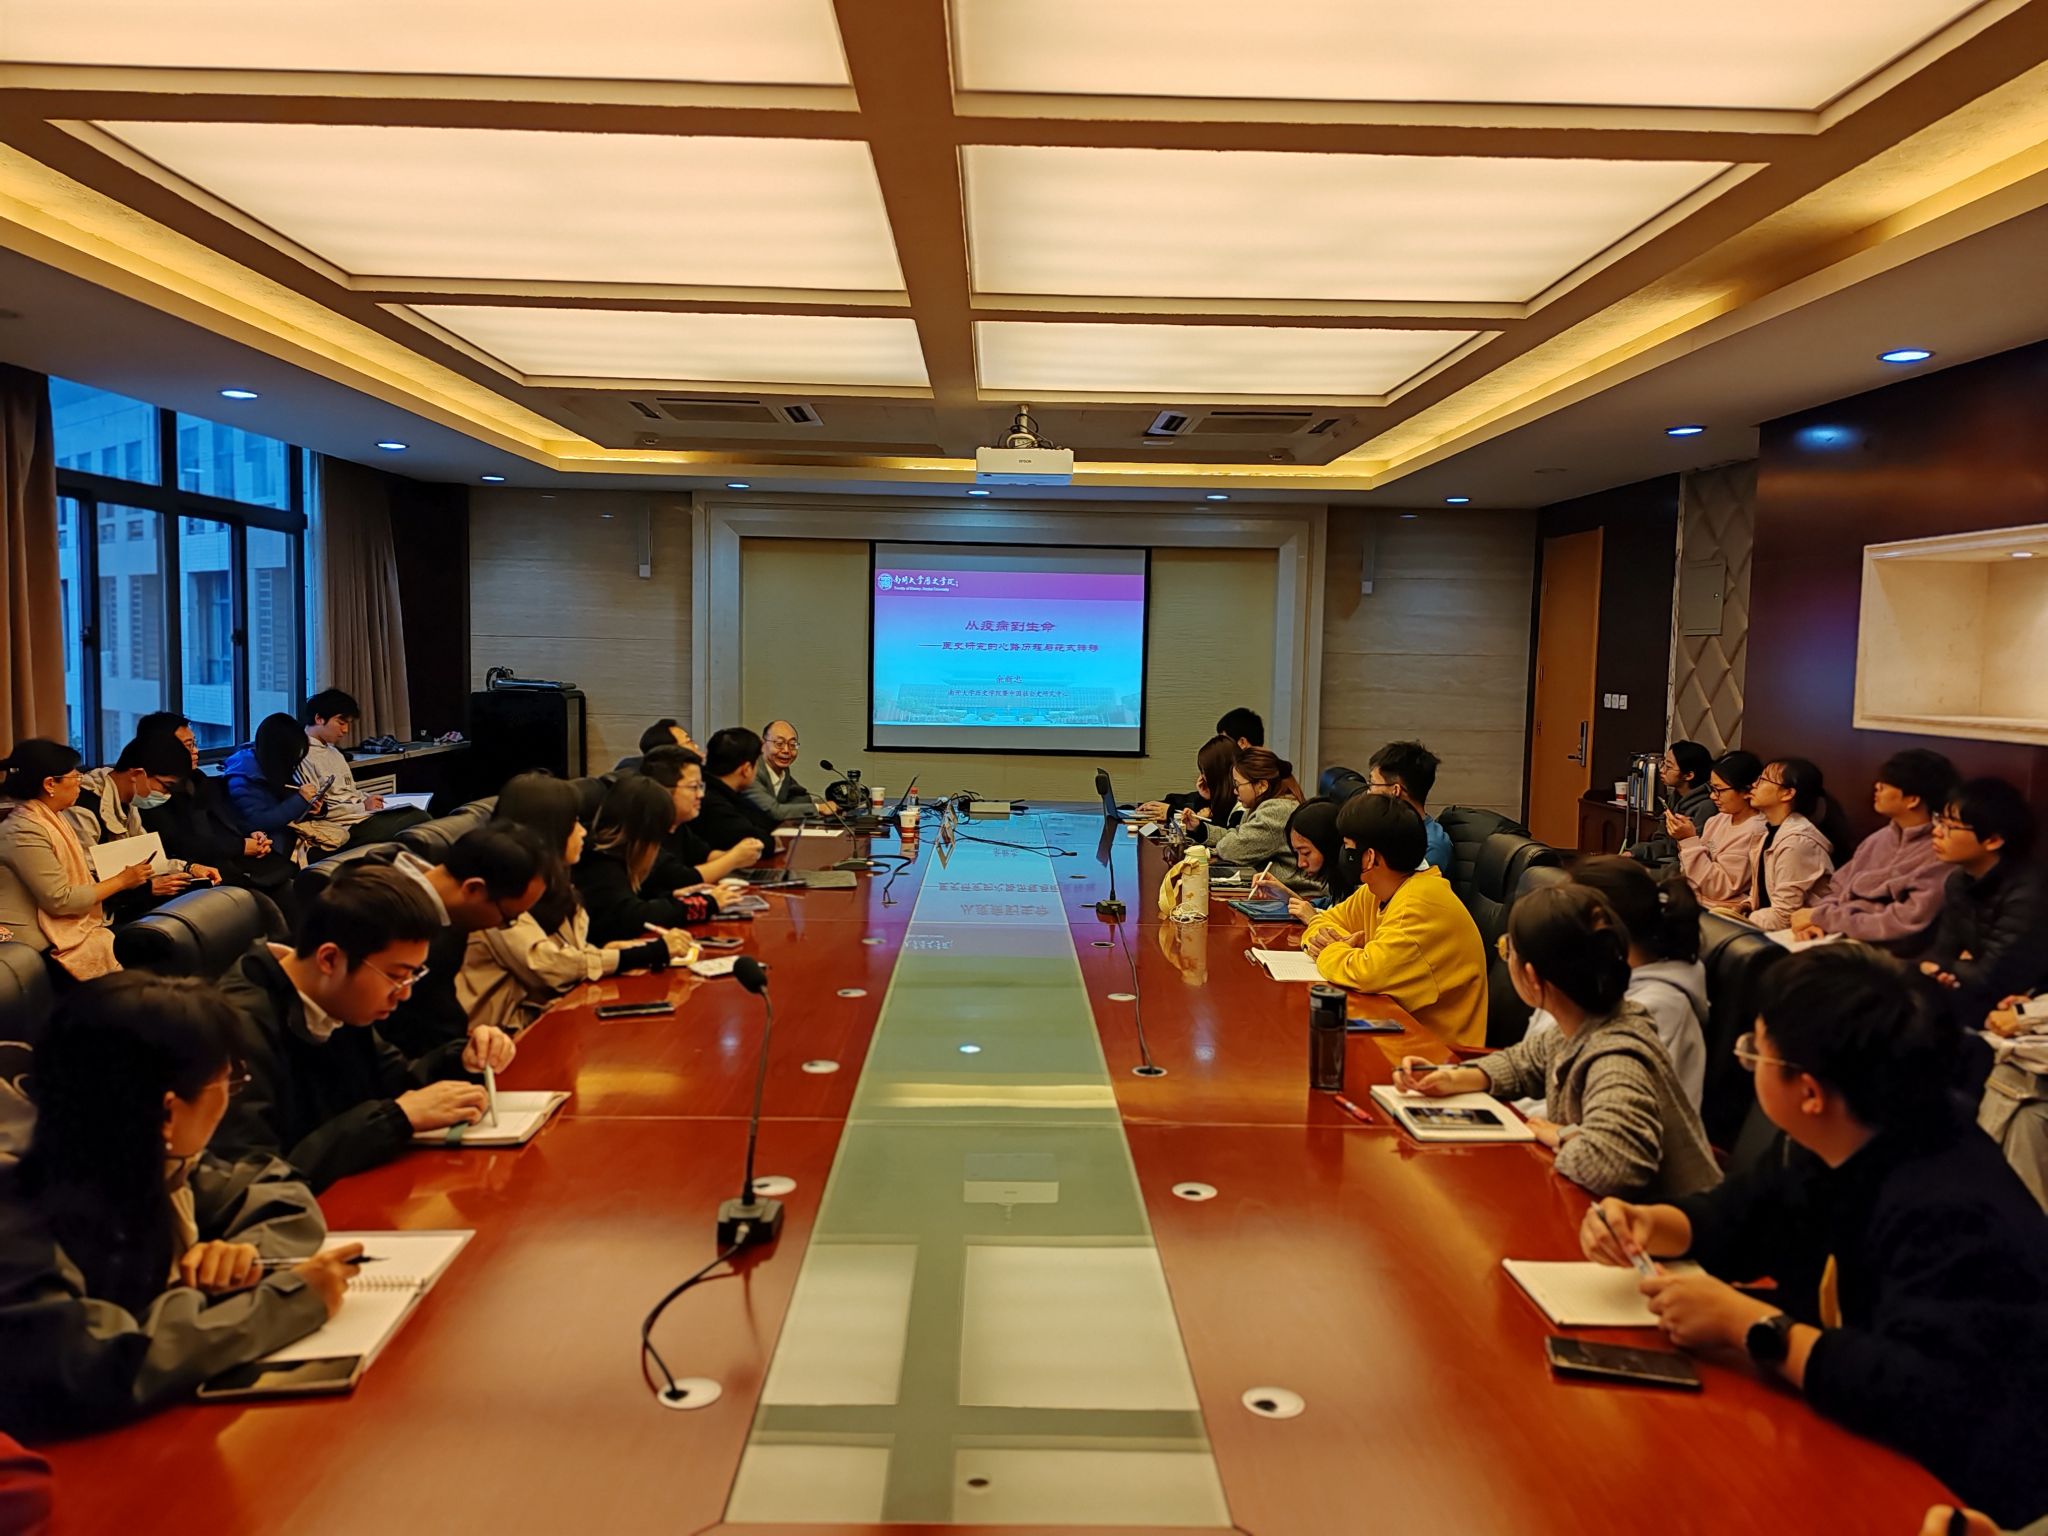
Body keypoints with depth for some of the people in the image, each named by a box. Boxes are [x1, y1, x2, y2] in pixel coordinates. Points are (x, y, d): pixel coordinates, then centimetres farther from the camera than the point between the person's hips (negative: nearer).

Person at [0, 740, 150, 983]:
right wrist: (122, 881, -11)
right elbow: (60, 899, -18)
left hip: (67, 926, 8)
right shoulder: (25, 832, -17)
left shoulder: (54, 818, 12)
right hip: (44, 944, -8)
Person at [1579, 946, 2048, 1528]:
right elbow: (1738, 1216, 11)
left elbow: (1938, 1402, -42)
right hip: (1866, 1451, 8)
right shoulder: (1845, 1150, -4)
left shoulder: (1952, 1213, -32)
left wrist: (1749, 1323, -34)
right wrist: (1647, 1223, -9)